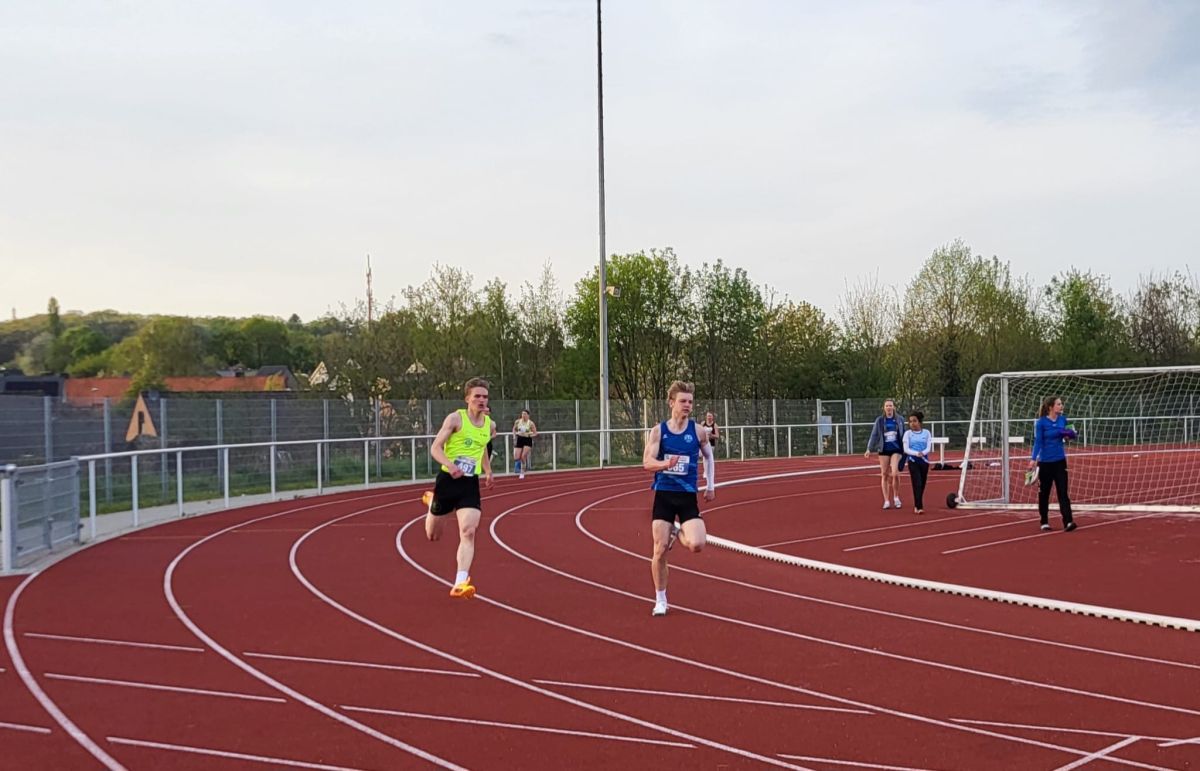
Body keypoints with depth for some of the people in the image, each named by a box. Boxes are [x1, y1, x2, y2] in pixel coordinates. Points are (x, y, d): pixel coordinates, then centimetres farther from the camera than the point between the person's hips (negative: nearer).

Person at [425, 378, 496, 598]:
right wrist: (449, 464, -30)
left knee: (468, 532, -17)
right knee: (433, 535, 13)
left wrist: (488, 471, 22)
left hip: (470, 484, 3)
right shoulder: (455, 418, -9)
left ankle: (460, 583, -21)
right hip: (448, 480, -3)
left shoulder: (490, 425, 8)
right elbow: (435, 448, -13)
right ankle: (432, 503, 48)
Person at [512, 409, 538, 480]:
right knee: (517, 458, -5)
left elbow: (535, 433, -2)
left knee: (523, 456, -16)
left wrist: (529, 435, -18)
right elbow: (514, 429, 18)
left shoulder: (531, 423, -8)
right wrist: (515, 434, 1)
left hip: (527, 440, -3)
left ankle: (522, 473, -3)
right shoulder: (518, 422, 1)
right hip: (519, 440, 3)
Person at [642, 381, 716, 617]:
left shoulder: (698, 431, 0)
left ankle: (679, 533, 19)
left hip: (687, 496, 1)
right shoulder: (658, 431, -3)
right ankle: (660, 600, 15)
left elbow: (709, 456, 18)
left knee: (697, 544, -18)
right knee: (660, 551, -2)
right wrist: (665, 464, -30)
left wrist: (711, 485, 13)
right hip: (663, 494, 0)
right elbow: (647, 462, -10)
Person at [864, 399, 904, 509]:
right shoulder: (880, 420, 3)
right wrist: (869, 449, -8)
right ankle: (886, 501, 11)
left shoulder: (899, 419, 4)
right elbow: (874, 435, 1)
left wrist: (905, 449, 11)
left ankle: (896, 497, 9)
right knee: (884, 475, 2)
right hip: (884, 450, 1)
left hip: (896, 449, -1)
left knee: (895, 473, -13)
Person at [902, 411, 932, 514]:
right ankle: (919, 507, -16)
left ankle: (917, 505, 24)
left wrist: (923, 453, -26)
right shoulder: (908, 433, 0)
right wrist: (916, 453, -24)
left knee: (922, 484, 8)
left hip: (924, 461, 2)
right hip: (913, 461, -2)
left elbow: (928, 447, -4)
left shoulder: (926, 432, 4)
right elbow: (906, 449, -7)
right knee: (917, 484, -13)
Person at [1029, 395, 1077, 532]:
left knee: (1063, 492, -6)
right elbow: (1038, 442, -12)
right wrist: (1033, 459, -22)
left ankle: (1068, 522, -13)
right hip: (1045, 462, -3)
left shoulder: (1062, 419, 3)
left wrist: (1069, 434, -5)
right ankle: (1044, 522, 20)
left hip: (1060, 461, 3)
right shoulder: (1041, 422, -11)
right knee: (1044, 493, 8)